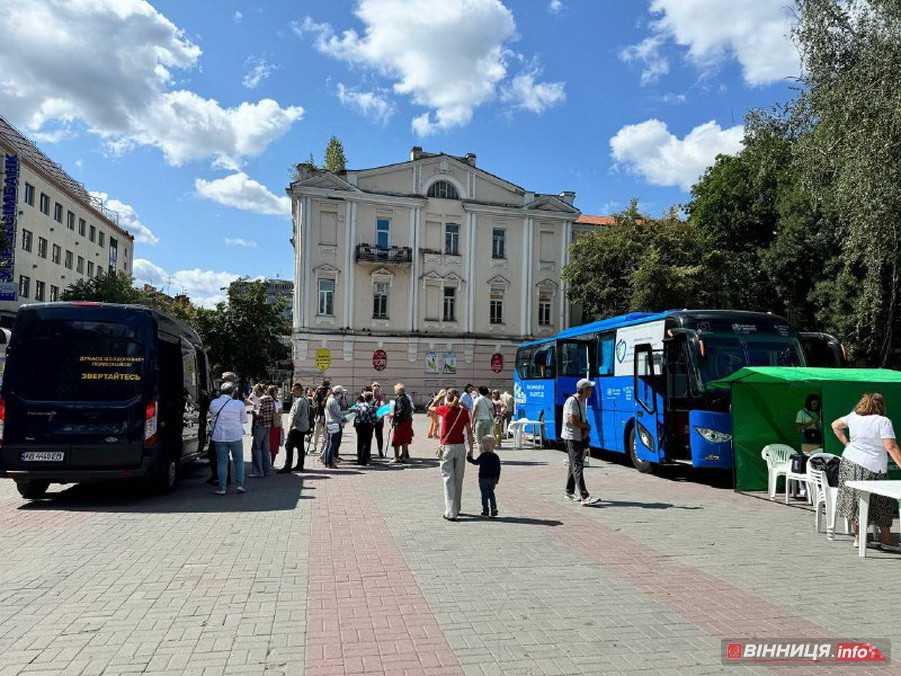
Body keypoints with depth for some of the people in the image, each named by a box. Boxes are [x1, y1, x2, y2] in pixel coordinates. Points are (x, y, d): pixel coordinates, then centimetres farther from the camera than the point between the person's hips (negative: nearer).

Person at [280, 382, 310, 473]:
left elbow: (295, 415, -20)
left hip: (297, 427, -10)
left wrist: (290, 427, -17)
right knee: (300, 446, 14)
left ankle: (287, 467, -7)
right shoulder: (305, 399, 12)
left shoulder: (299, 400, -18)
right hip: (304, 427, 10)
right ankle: (300, 466, 19)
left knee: (289, 446, -7)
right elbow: (308, 414, 18)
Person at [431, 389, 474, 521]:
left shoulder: (444, 409, -5)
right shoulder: (463, 411, 1)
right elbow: (469, 431, 1)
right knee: (458, 479, 14)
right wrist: (471, 449, 7)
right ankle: (456, 509, 28)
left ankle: (451, 512, -6)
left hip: (446, 446, -3)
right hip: (460, 446, 3)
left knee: (448, 478, 0)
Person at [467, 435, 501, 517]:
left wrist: (469, 457, 17)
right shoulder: (495, 456, 2)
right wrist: (497, 478, 15)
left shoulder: (482, 456, -14)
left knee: (484, 495, 5)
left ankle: (485, 511, 7)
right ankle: (494, 509, 14)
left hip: (483, 479, -5)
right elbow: (498, 468, 5)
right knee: (491, 493, 18)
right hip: (493, 479, 5)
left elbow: (476, 462, 1)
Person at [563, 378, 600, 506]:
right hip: (572, 437, -9)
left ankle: (570, 492, 26)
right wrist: (586, 426, -6)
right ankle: (585, 497, -17)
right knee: (578, 466, -12)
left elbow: (584, 419, 13)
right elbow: (573, 421, -22)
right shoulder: (572, 401, -17)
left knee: (573, 465, 16)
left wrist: (586, 430, -7)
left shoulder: (582, 401, 13)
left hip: (581, 437, 9)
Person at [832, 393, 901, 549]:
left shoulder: (854, 416, 6)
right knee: (882, 504, 8)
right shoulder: (883, 421, -10)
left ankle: (858, 536, 18)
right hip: (872, 468, -5)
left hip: (849, 462, 5)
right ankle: (886, 538, 13)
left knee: (855, 500, 11)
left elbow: (835, 425, 21)